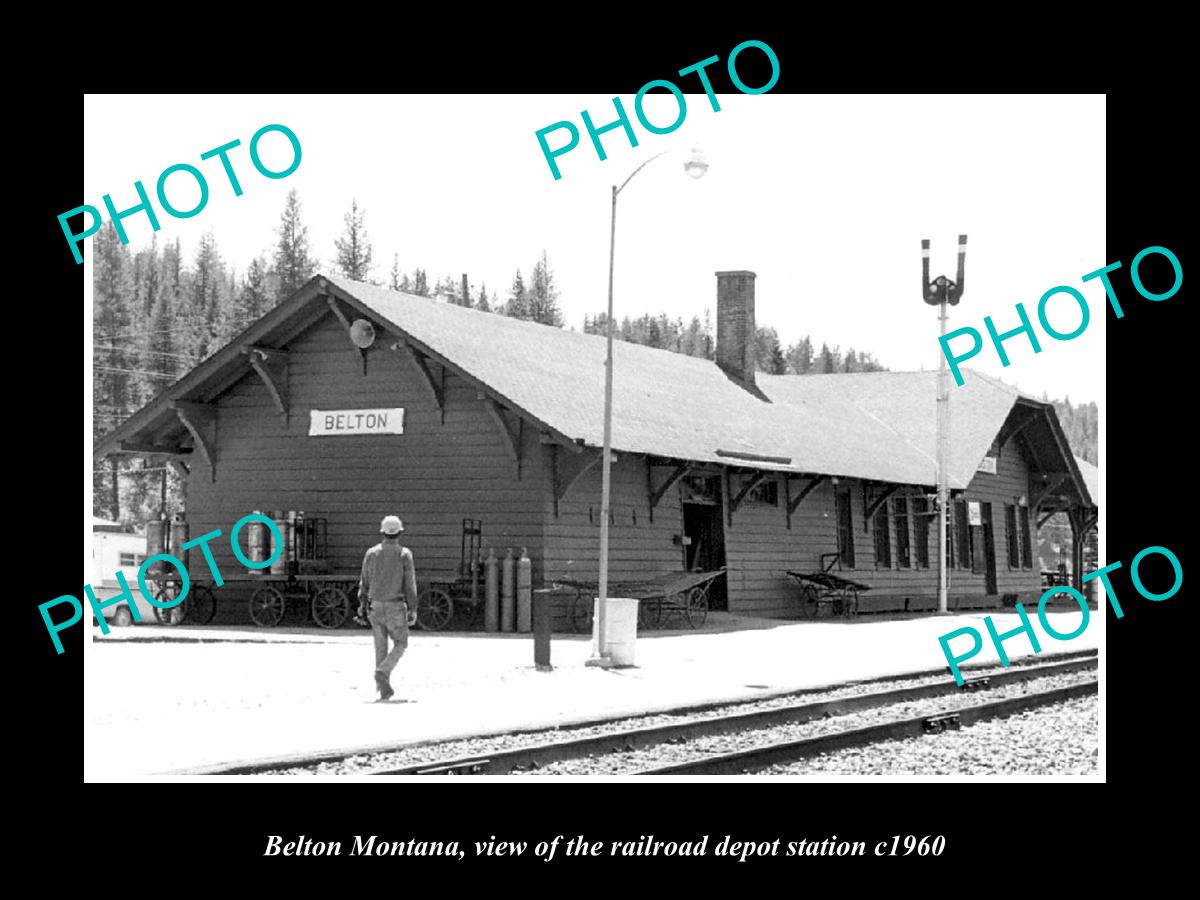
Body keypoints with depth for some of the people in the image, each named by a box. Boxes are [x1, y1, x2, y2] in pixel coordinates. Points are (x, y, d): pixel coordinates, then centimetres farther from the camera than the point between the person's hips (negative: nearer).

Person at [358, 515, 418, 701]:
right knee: (400, 644, 9)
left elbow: (364, 583, 6)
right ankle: (382, 672, -15)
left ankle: (385, 688, 8)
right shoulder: (404, 554, -6)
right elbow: (410, 584, -7)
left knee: (380, 647, 9)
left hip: (375, 607, 4)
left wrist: (362, 605, 12)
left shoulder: (371, 553, 3)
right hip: (395, 606, -4)